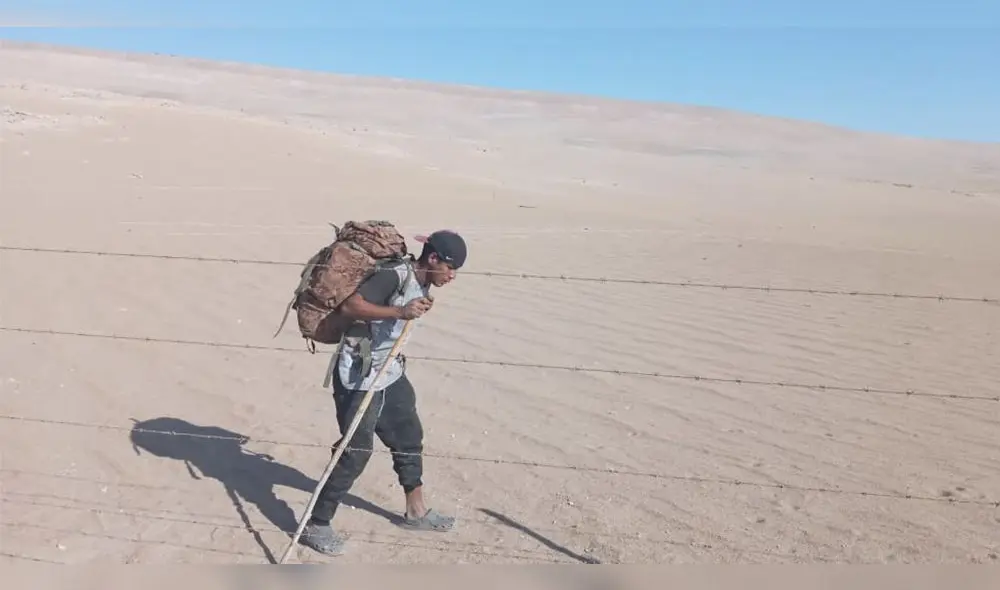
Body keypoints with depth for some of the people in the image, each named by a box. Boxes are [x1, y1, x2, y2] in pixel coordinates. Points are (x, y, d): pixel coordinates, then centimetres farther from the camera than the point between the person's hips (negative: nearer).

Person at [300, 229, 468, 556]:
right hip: (359, 377, -10)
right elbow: (350, 305, -31)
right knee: (355, 451, -7)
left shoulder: (421, 284, 6)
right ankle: (315, 525, 8)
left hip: (390, 373, 10)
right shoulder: (394, 276, -22)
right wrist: (400, 312, -38)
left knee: (409, 437, 18)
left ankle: (416, 511, 34)